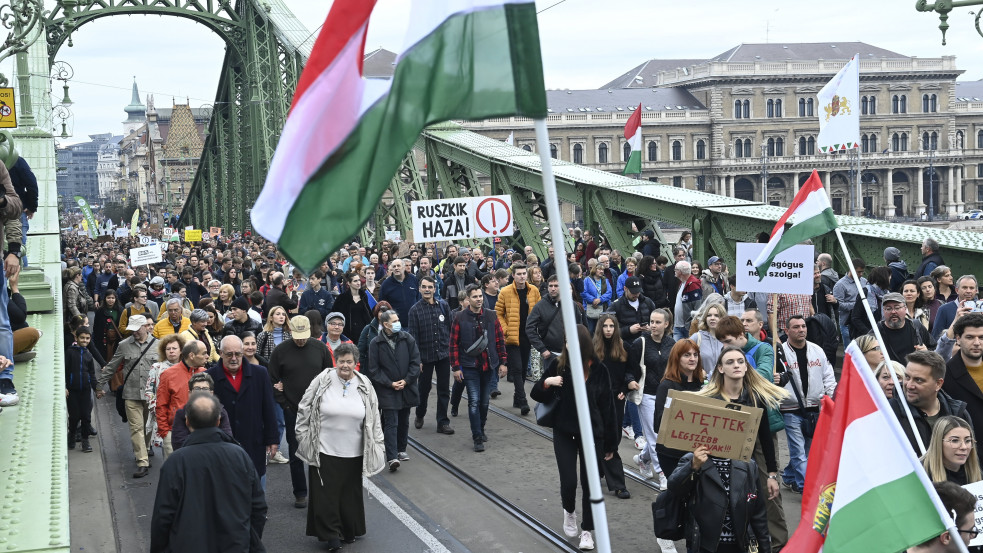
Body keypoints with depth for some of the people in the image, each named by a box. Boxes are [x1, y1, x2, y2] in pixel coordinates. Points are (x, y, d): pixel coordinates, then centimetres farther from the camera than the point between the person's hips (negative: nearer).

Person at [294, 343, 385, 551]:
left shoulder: (364, 386, 1)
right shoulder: (322, 381, -7)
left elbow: (374, 419, 8)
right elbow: (304, 409, 1)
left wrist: (377, 446, 7)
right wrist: (303, 437, 0)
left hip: (353, 453, 2)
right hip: (324, 450, -2)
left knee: (350, 493, 12)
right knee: (326, 494, 1)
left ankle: (349, 531, 28)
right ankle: (331, 535, 10)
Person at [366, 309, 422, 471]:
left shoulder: (407, 339, 0)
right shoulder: (376, 343, -6)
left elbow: (415, 361, 2)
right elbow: (373, 369, -4)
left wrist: (407, 380, -8)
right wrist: (390, 384, -12)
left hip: (407, 387, 3)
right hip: (387, 390, -3)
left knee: (404, 421, 15)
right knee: (391, 423, -10)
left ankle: (401, 450, 31)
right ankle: (392, 457, -15)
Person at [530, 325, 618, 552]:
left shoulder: (598, 369, -9)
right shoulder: (558, 365, -8)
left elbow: (607, 407, -3)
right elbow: (537, 395, 0)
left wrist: (611, 443, 0)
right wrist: (547, 382, -23)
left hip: (592, 433, 0)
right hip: (564, 432, 0)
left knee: (590, 483, 6)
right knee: (569, 481, -6)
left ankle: (587, 530, 24)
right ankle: (569, 511, 29)